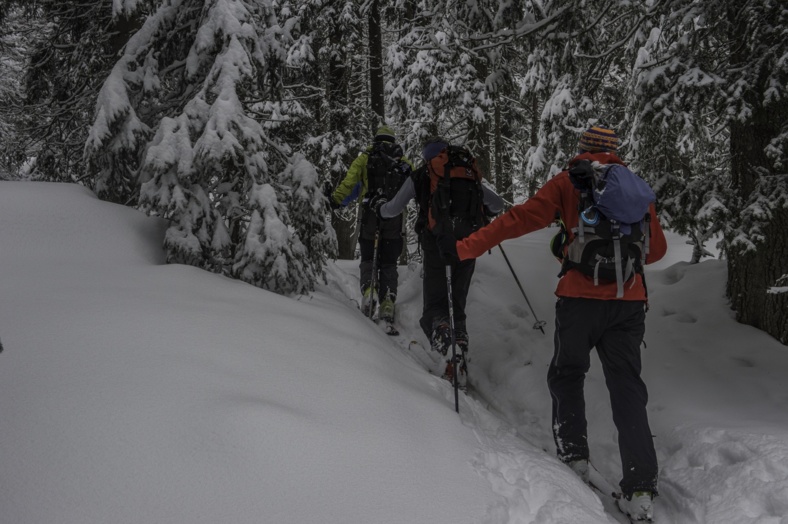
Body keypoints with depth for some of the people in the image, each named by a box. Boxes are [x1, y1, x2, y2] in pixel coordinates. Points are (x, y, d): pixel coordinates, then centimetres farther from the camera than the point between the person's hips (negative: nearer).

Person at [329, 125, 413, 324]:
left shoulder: (364, 158, 8)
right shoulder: (404, 161, 13)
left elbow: (349, 182, -5)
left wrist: (335, 200, -3)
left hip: (370, 215, -1)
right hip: (394, 217, 1)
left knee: (368, 259, 13)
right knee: (389, 264, 8)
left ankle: (368, 289, -13)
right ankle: (388, 304, -3)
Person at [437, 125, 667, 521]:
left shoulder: (568, 182, 3)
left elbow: (520, 219, -5)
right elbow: (656, 249, 15)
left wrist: (466, 248, -5)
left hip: (581, 298, -2)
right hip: (629, 301, 3)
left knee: (566, 376, 18)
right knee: (627, 388, 5)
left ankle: (574, 457, 10)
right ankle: (639, 489, -3)